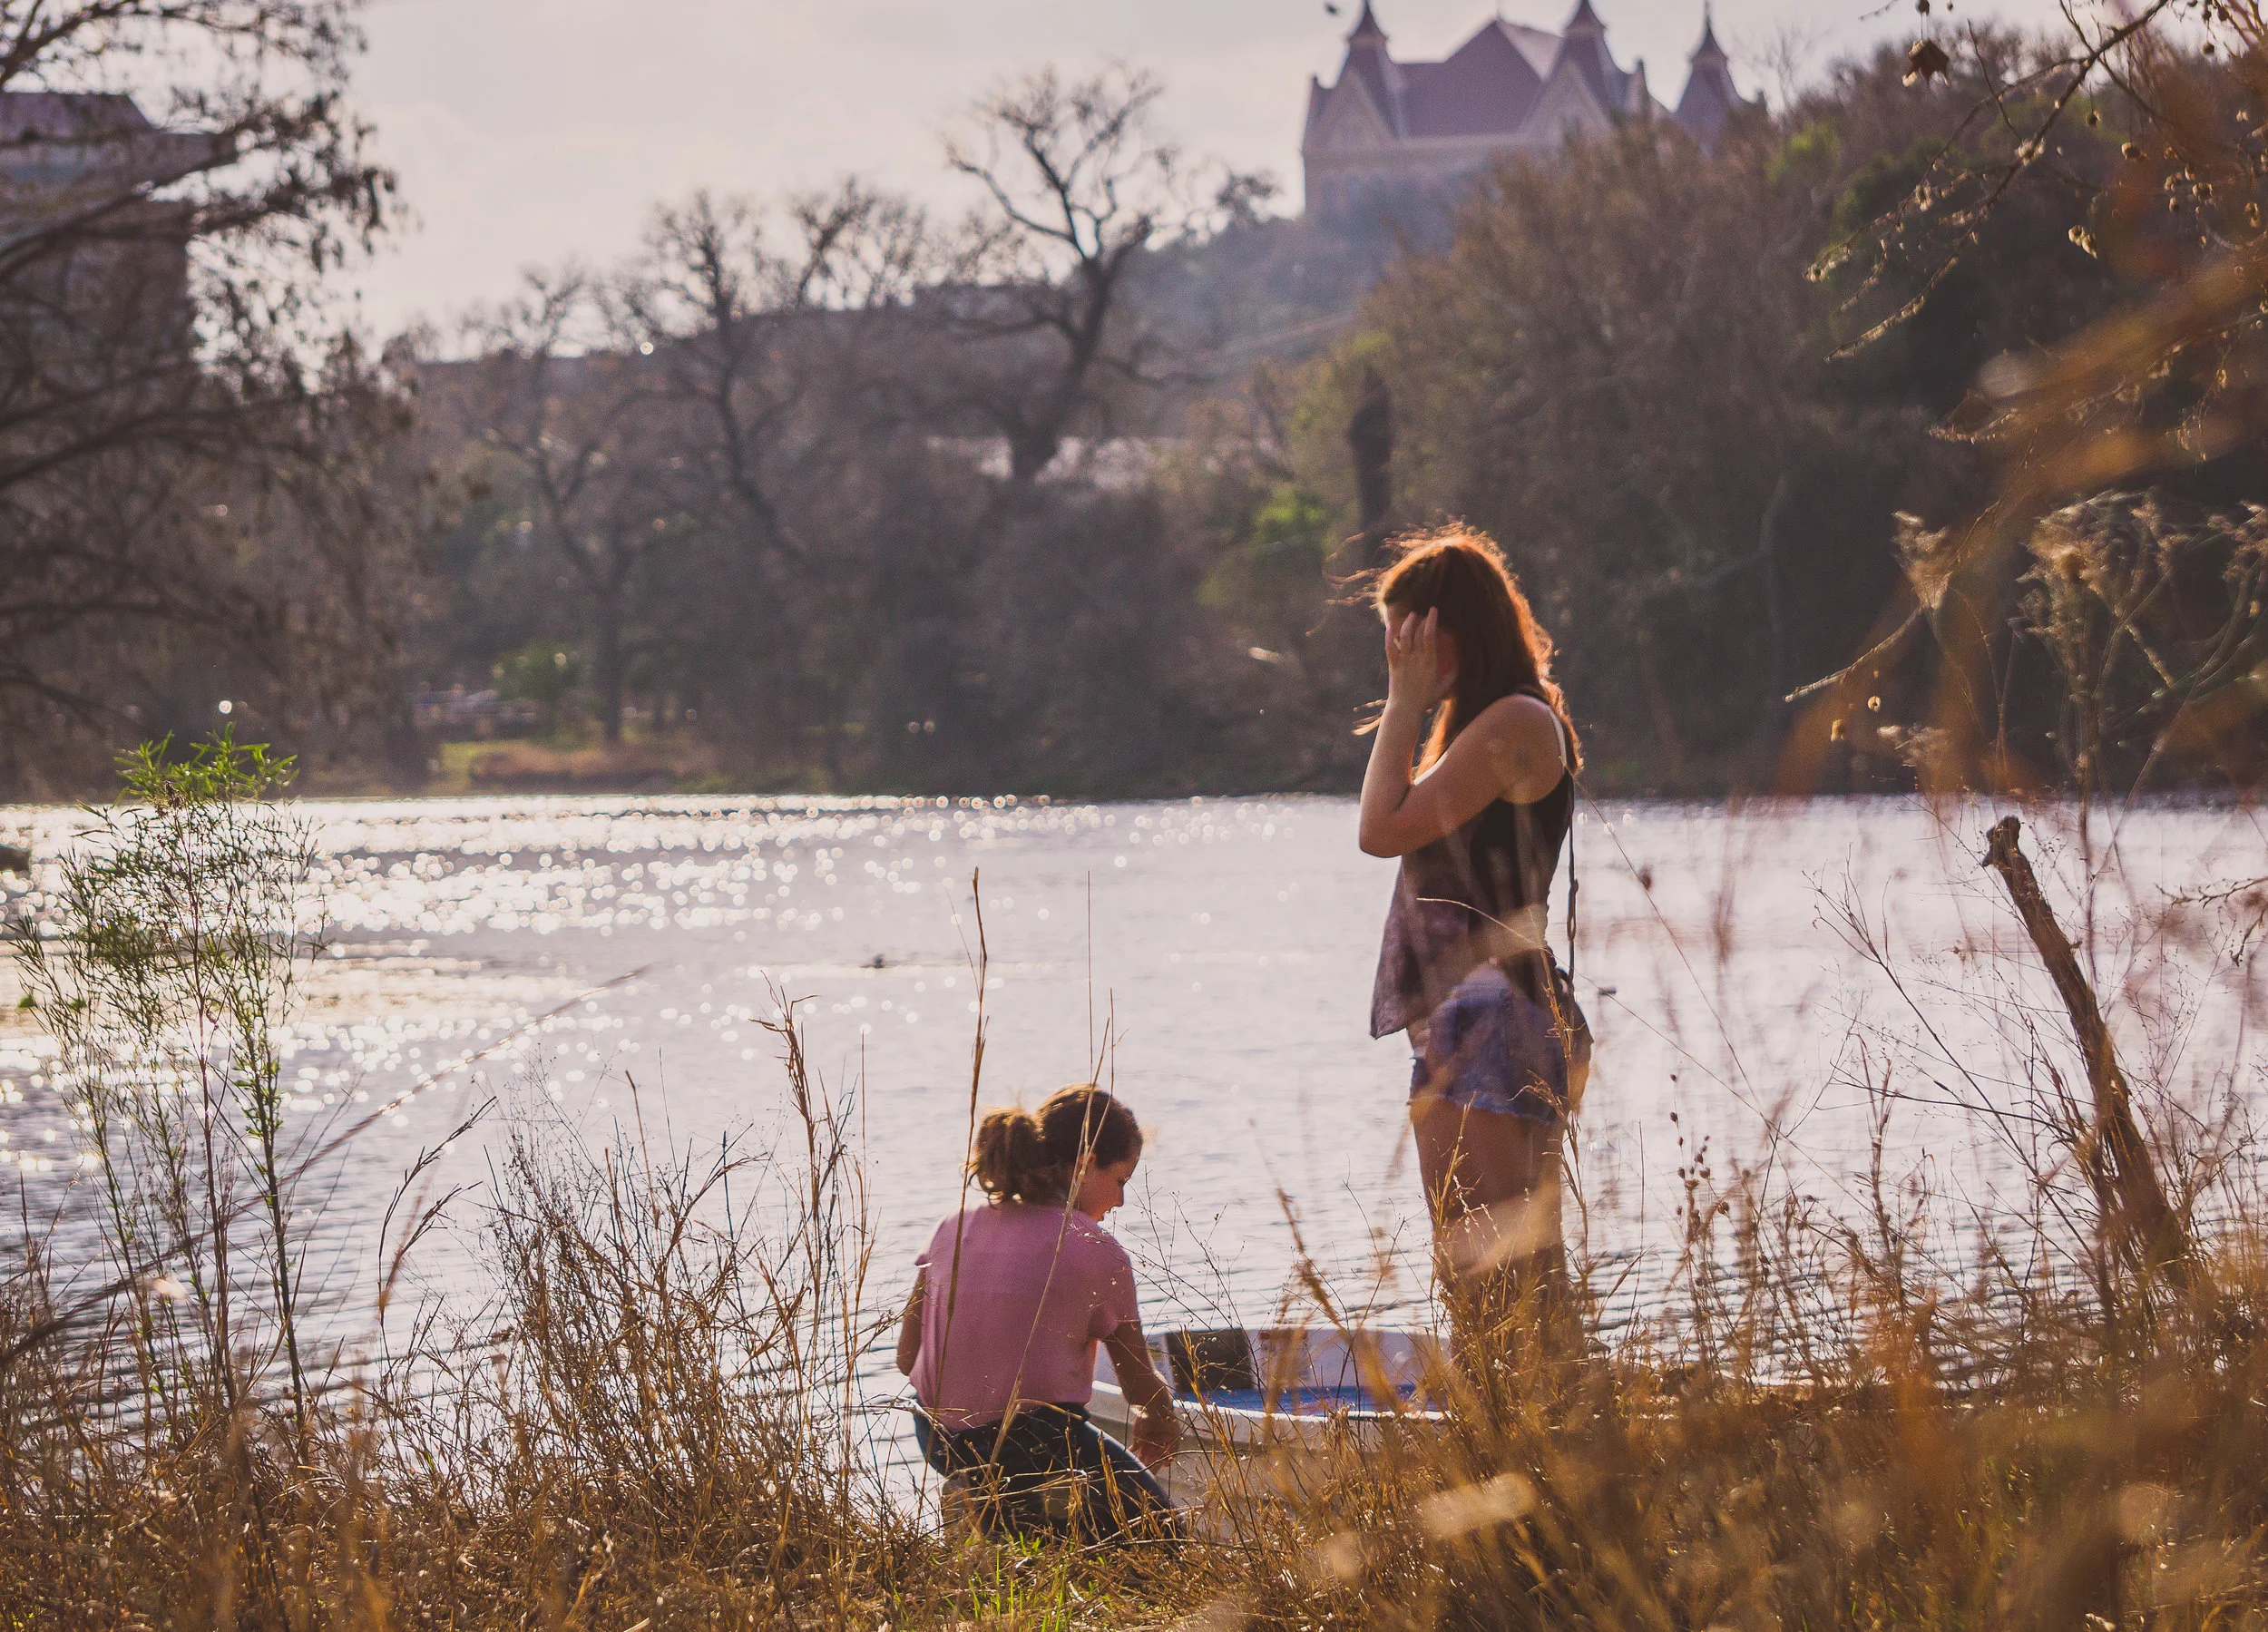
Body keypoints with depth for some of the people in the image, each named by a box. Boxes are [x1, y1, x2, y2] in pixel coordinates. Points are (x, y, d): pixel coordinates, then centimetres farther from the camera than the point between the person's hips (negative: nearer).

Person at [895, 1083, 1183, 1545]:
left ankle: (996, 1509, 13)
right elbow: (1141, 1385, 0)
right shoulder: (1096, 1251, -11)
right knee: (1160, 1528, 14)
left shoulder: (954, 1230, 3)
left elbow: (907, 1357, 8)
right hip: (1037, 1445, -6)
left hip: (940, 1442, 6)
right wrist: (1160, 1420, 23)